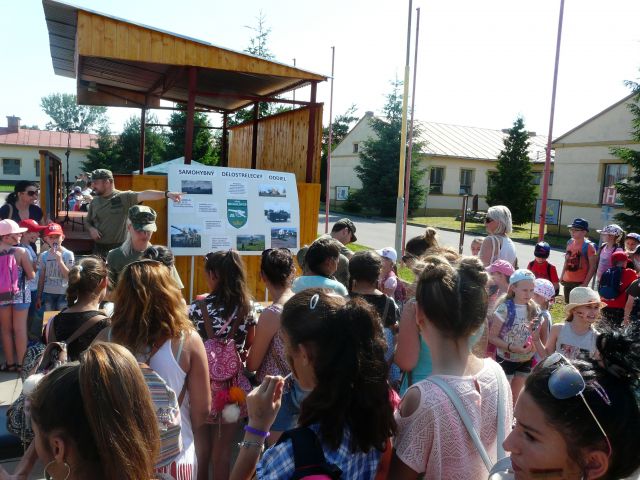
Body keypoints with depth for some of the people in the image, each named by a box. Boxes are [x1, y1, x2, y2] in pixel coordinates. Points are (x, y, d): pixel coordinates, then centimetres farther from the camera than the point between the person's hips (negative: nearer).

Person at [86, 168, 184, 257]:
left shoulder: (124, 197, -9)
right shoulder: (94, 201, 7)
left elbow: (144, 195, -25)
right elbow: (88, 221, 20)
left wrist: (167, 194, -39)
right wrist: (91, 229, -5)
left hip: (119, 249, -4)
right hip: (99, 248, 4)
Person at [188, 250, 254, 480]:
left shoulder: (197, 308, -15)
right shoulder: (247, 306, -5)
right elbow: (250, 346, 4)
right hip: (233, 385, 2)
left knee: (201, 449, 17)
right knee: (223, 450, 16)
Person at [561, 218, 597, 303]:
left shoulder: (588, 246, -13)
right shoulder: (570, 242, 6)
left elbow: (592, 267, -13)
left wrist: (585, 283, -16)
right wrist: (562, 276, 15)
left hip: (579, 283, -7)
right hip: (567, 281, 7)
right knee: (568, 304, 16)